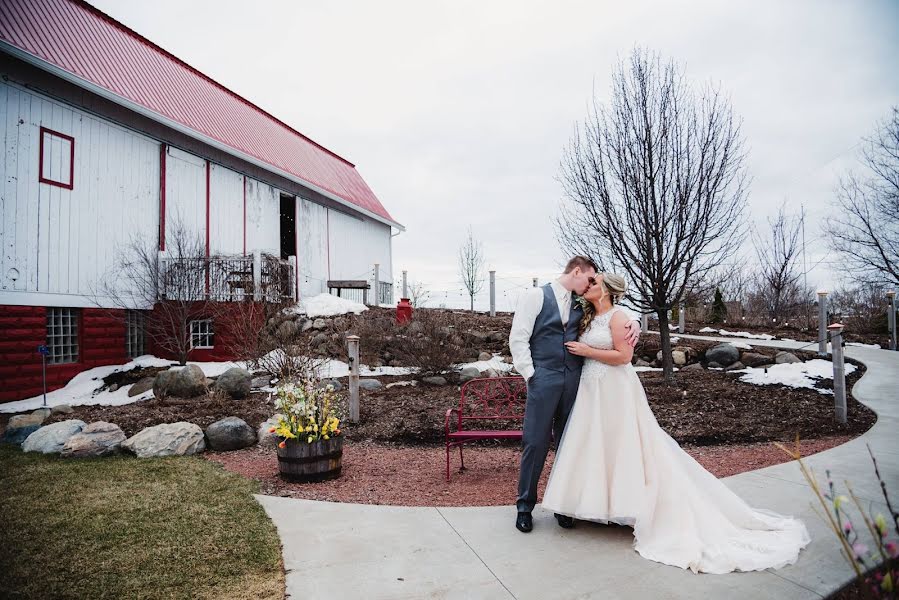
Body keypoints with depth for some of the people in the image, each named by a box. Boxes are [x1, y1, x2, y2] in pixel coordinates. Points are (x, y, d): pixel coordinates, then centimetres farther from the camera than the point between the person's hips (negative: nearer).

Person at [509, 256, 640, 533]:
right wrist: (530, 373, -8)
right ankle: (525, 505, 15)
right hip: (543, 380, -4)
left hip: (573, 381, 5)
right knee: (535, 443, -1)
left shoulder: (581, 306, 13)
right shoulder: (536, 296, 0)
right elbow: (518, 338, -4)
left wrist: (634, 323, 2)